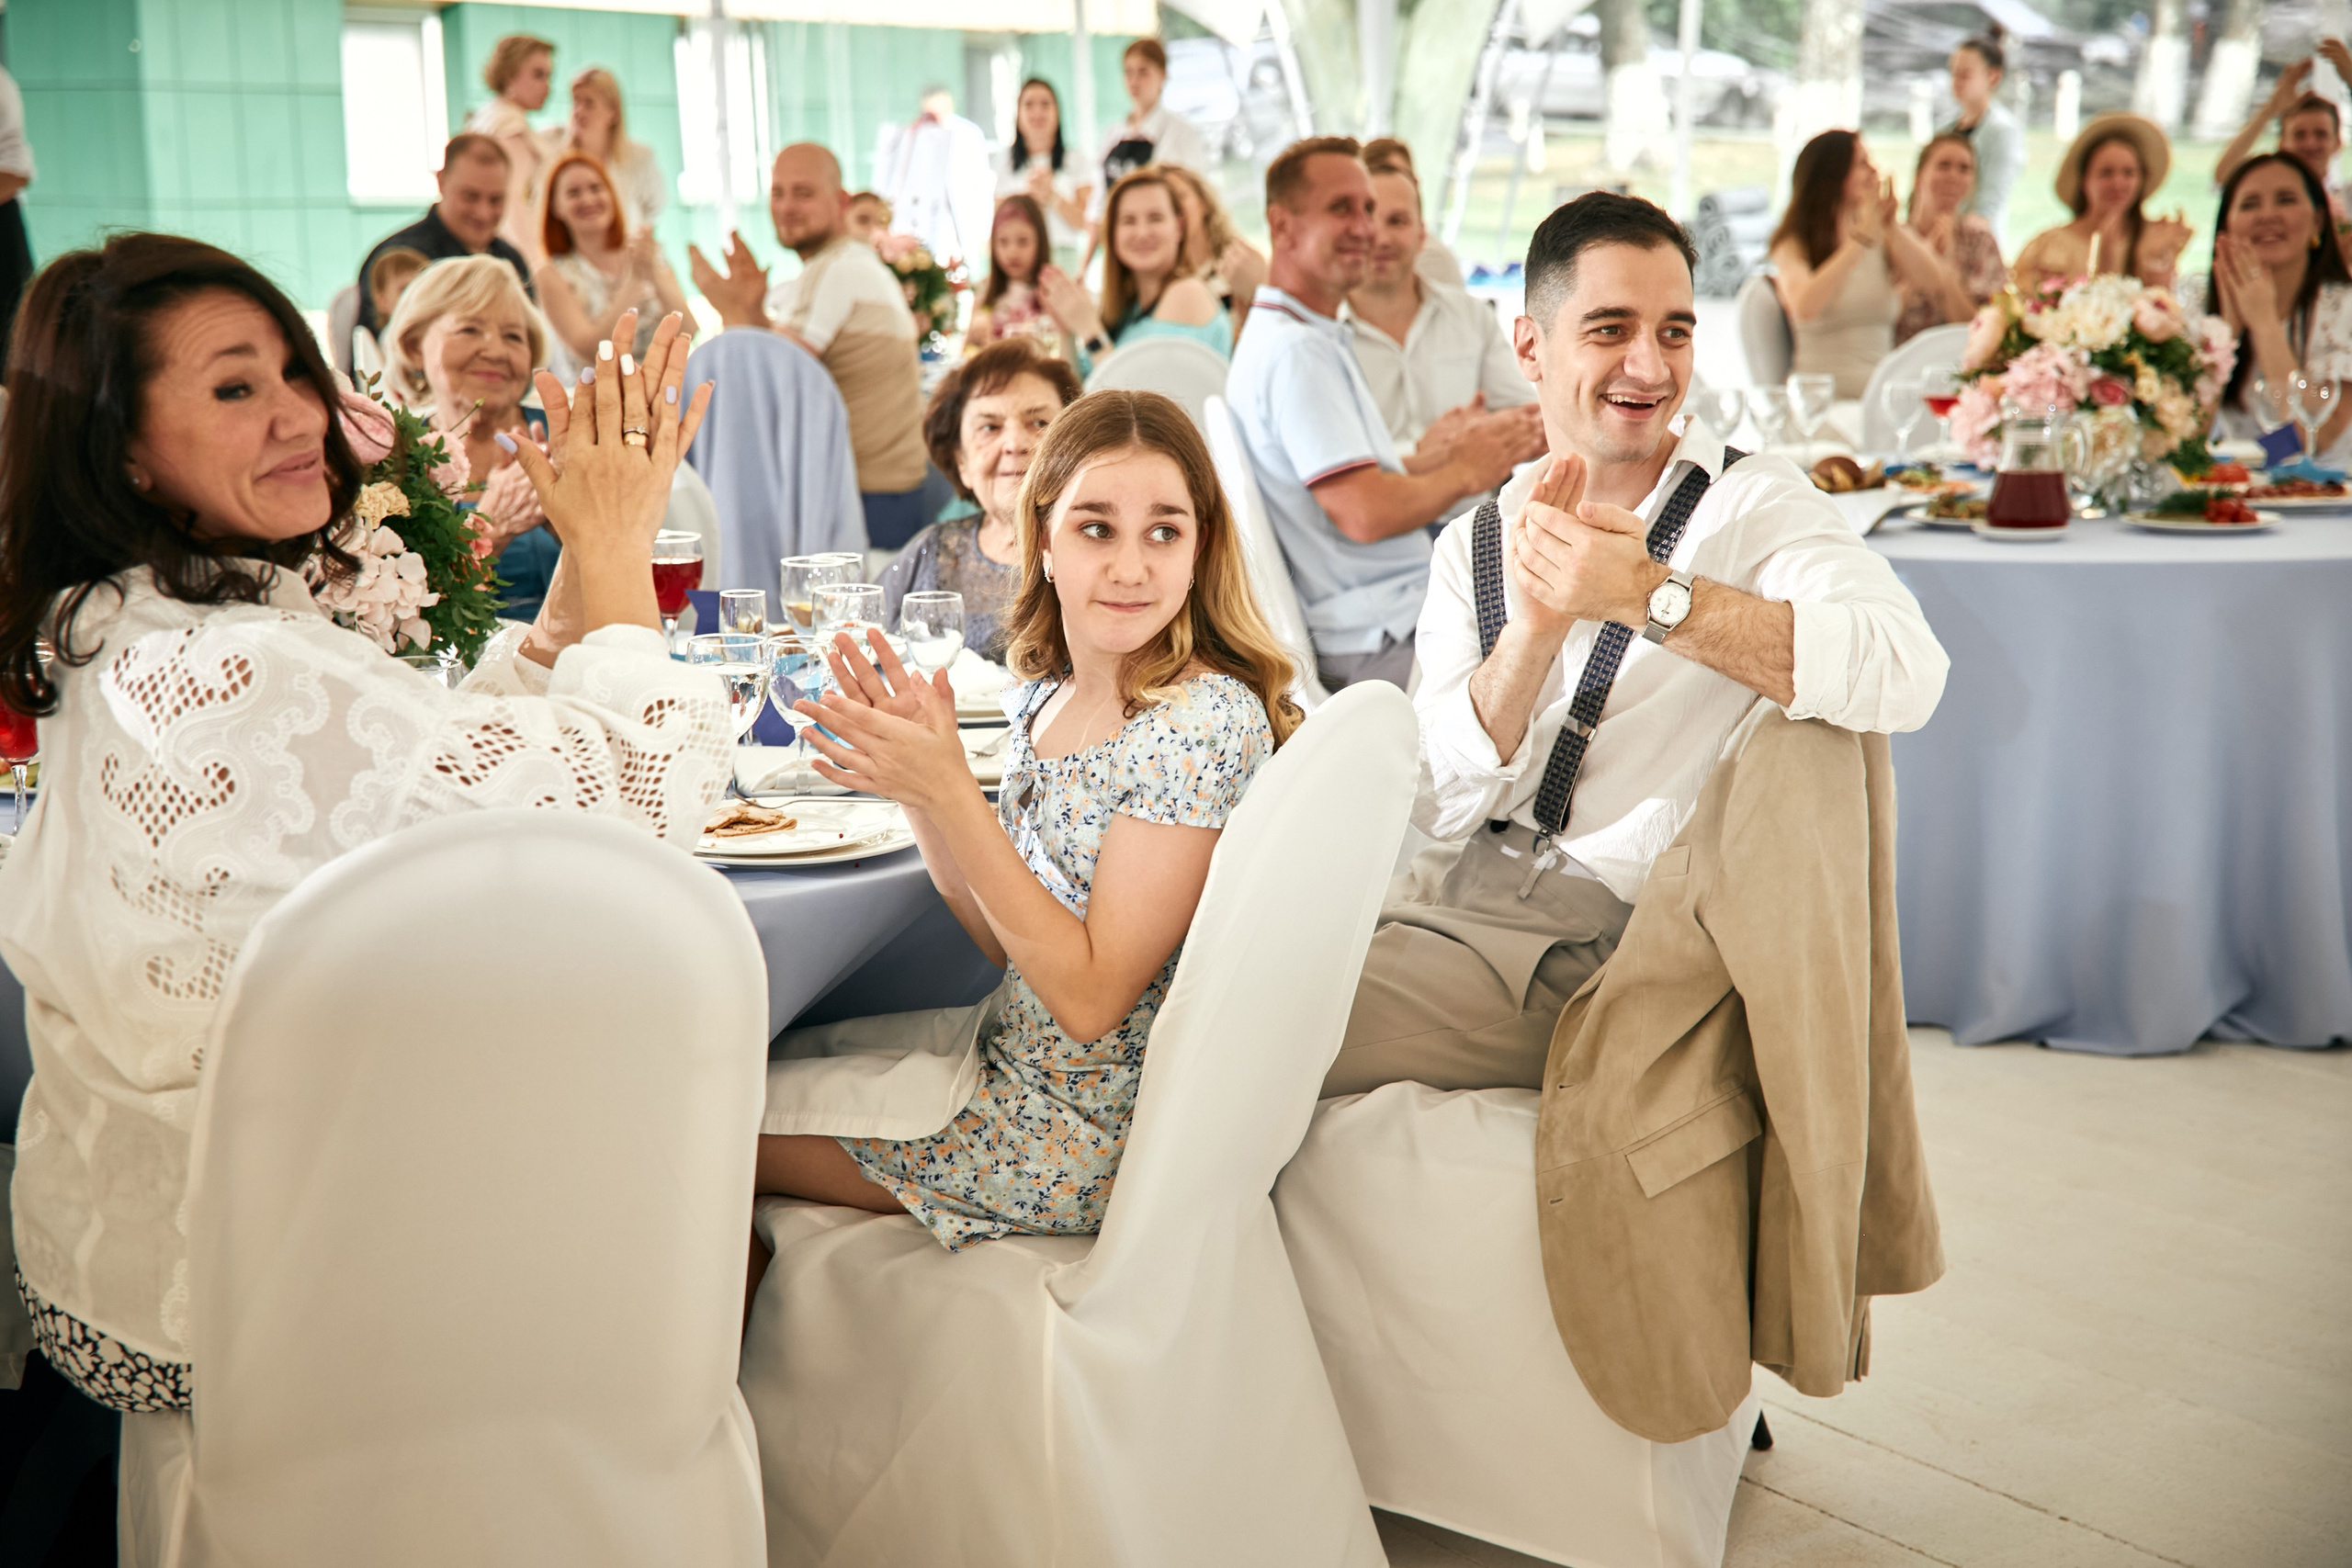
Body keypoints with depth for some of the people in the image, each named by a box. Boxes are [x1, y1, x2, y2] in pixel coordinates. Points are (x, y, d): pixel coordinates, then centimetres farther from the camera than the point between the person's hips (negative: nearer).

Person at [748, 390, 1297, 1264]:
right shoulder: (1049, 693, 1)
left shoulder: (1205, 724, -23)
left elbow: (1091, 998, -22)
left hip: (1090, 1142, -7)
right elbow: (1010, 943, 4)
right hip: (1027, 1076, 7)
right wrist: (914, 781, -9)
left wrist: (949, 792, -27)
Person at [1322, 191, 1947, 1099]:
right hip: (1460, 921, 2)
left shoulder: (1755, 505, 1)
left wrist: (1647, 596, -24)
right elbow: (1442, 810, 1)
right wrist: (1534, 627, -15)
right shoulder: (1471, 547, 13)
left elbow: (1908, 674, -21)